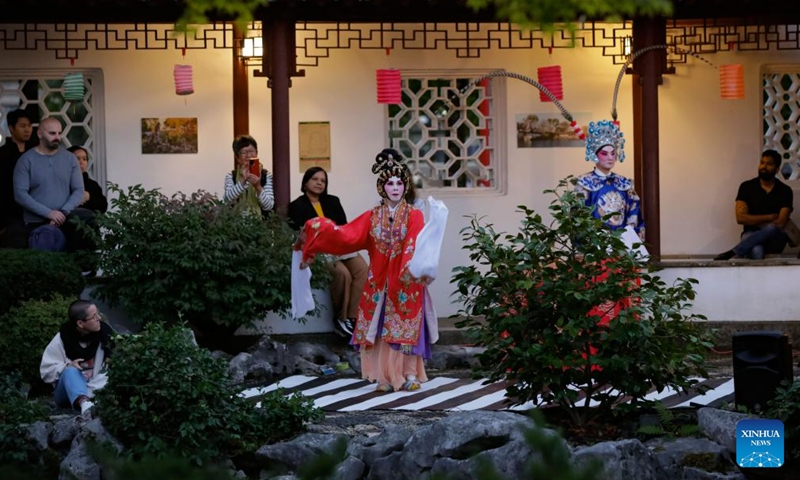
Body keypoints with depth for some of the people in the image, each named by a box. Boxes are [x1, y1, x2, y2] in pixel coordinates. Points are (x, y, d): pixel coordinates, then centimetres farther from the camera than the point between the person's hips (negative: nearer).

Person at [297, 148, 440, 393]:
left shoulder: (414, 215, -2)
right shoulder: (372, 216, 9)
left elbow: (415, 244, -19)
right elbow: (347, 235, -2)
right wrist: (320, 229, -17)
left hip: (406, 281, -3)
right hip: (379, 281, 3)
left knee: (407, 327, -4)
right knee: (381, 327, 1)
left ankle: (410, 375, 3)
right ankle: (386, 377, 6)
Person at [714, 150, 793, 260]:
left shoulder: (785, 191, 2)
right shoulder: (747, 187, 3)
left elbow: (780, 224, -8)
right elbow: (740, 218, -7)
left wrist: (753, 221, -5)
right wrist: (769, 217, -7)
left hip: (775, 240, 2)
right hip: (752, 235, -1)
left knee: (771, 229, -37)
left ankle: (731, 253, -32)